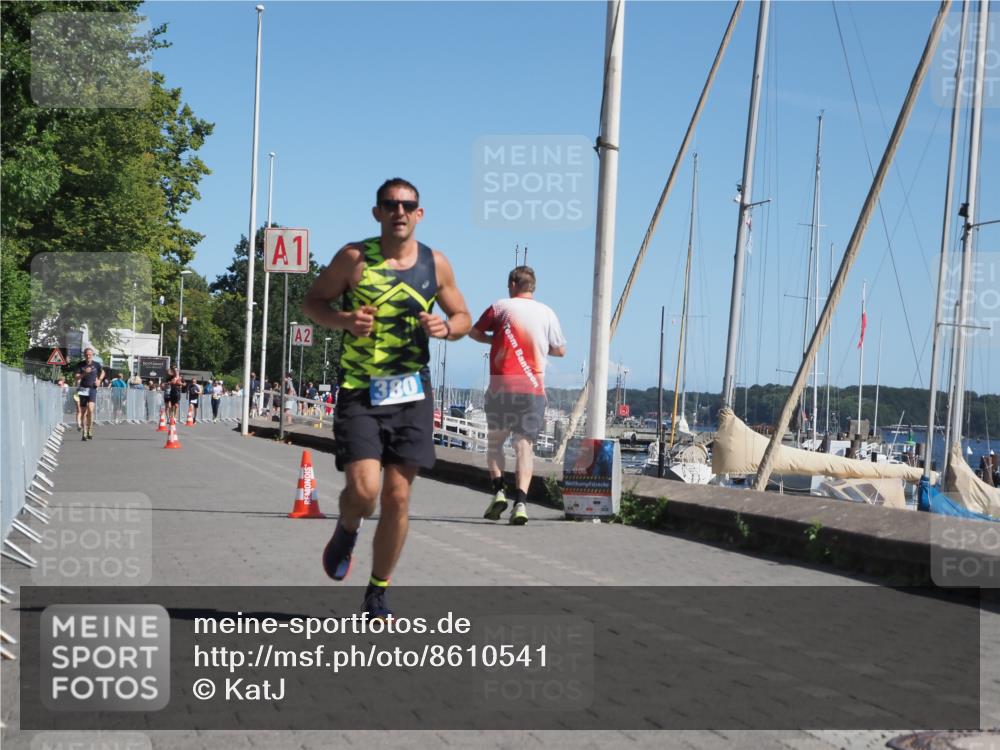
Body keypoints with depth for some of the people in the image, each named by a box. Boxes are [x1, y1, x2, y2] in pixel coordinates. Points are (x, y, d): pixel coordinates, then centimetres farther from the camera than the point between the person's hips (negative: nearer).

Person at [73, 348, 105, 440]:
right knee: (83, 412, 5)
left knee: (90, 409, -19)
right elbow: (76, 377, -6)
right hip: (83, 389, 1)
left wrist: (99, 380, 8)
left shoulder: (96, 365, 4)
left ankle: (90, 431, -10)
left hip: (92, 389, -1)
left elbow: (102, 372, 23)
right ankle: (84, 433, 13)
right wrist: (84, 373, -21)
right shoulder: (80, 365, 1)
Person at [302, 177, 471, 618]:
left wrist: (445, 327, -9)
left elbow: (463, 317, 15)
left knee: (398, 498, 3)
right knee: (364, 490, -16)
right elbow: (312, 302, 5)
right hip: (359, 393, -3)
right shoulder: (354, 258, -3)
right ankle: (346, 531, 22)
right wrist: (344, 320, -15)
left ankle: (377, 595, 19)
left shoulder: (436, 264, 5)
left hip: (412, 394, 3)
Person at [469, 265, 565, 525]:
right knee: (525, 445, -1)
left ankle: (498, 491, -2)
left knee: (495, 440, 13)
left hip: (501, 385, -1)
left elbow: (475, 332, 15)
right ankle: (520, 501, -13)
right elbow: (560, 350, 14)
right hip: (533, 389, 1)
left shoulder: (501, 307, 4)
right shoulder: (547, 313, 7)